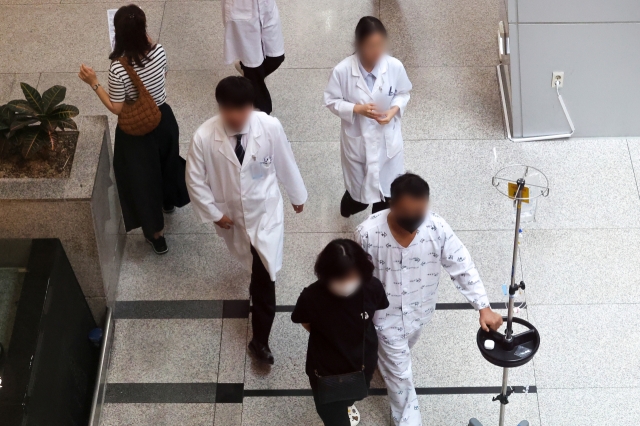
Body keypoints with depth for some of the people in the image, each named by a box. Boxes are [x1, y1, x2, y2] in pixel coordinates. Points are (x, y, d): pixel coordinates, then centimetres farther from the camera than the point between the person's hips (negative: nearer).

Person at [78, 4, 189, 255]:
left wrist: (94, 83, -15)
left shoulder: (118, 69, -31)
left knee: (142, 176, 15)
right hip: (164, 119, 5)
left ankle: (156, 234, 30)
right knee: (167, 161, 32)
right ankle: (169, 201, 62)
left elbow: (116, 109, -19)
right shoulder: (158, 51, -18)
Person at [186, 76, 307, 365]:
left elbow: (285, 164, -5)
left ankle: (260, 340, 14)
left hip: (266, 211, -1)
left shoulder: (270, 127, -23)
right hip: (231, 215, 1)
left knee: (265, 277, -2)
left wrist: (297, 195, 9)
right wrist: (213, 213, -9)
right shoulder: (204, 137, -24)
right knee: (255, 265, 26)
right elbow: (195, 180, -10)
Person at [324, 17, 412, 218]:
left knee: (386, 182, 19)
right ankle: (353, 201, 55)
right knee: (358, 182, 20)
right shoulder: (342, 70, -22)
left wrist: (394, 110, -20)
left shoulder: (395, 67, -17)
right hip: (357, 137, -1)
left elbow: (403, 94, -1)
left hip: (387, 137, 2)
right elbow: (331, 101, -10)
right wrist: (357, 108, -25)